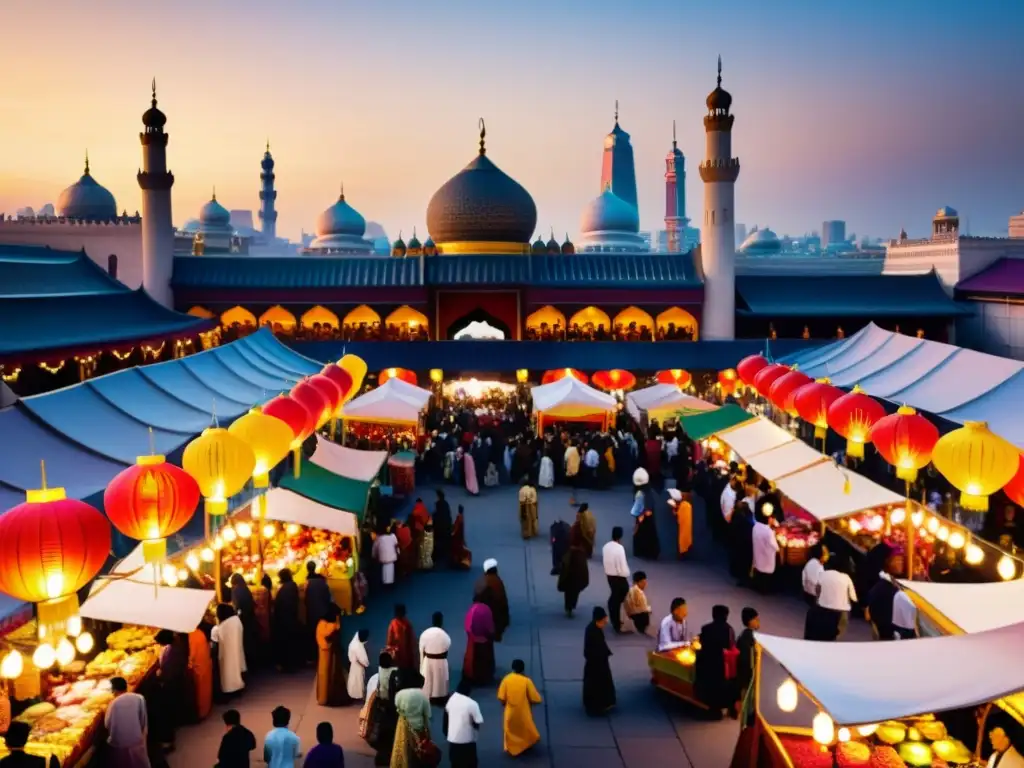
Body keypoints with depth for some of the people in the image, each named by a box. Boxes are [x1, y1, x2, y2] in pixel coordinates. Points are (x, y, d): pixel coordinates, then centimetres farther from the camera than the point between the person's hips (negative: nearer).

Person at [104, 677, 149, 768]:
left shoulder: (114, 703, -16)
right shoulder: (139, 698, -8)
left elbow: (108, 724, -8)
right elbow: (144, 719, -1)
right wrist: (143, 733, 12)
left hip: (120, 743, -2)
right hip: (137, 740, 2)